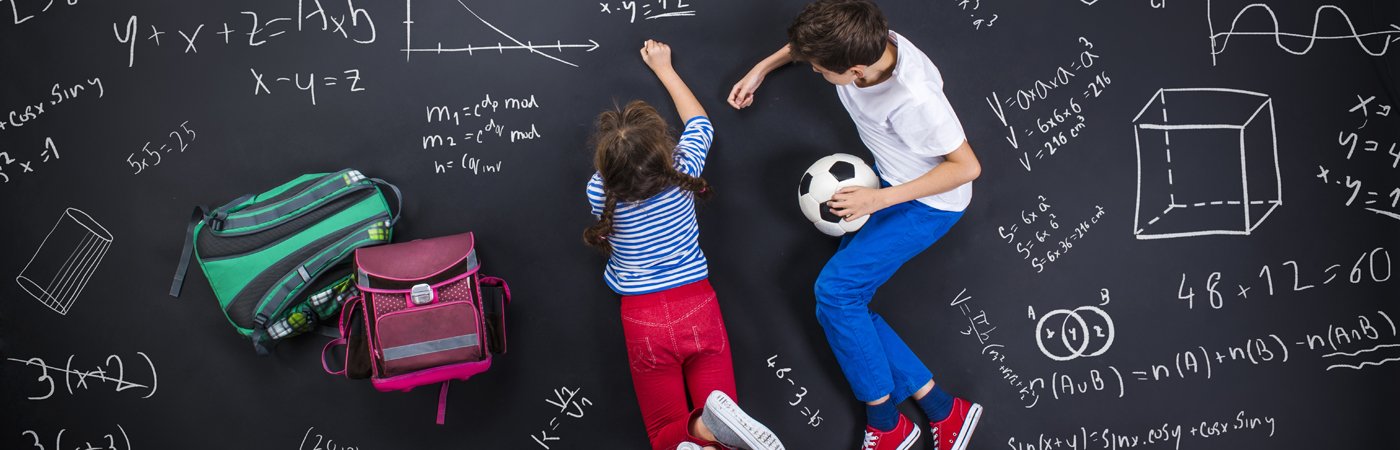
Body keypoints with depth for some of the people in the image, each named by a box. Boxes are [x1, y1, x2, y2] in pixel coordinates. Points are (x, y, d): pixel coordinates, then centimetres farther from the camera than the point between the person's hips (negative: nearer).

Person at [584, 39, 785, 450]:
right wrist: (664, 68, 20)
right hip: (698, 306, 1)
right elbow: (699, 123, 13)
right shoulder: (683, 172, -10)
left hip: (643, 320, 0)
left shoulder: (599, 193, -13)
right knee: (717, 409, 6)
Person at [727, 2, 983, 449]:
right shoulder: (862, 42, -17)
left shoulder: (915, 100, -37)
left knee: (834, 288, -20)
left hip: (930, 200, -8)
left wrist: (880, 198, -26)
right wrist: (762, 68, 10)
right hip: (887, 183, 8)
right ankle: (940, 409, -1)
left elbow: (967, 166, -24)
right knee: (843, 305, -5)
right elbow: (809, 43, 9)